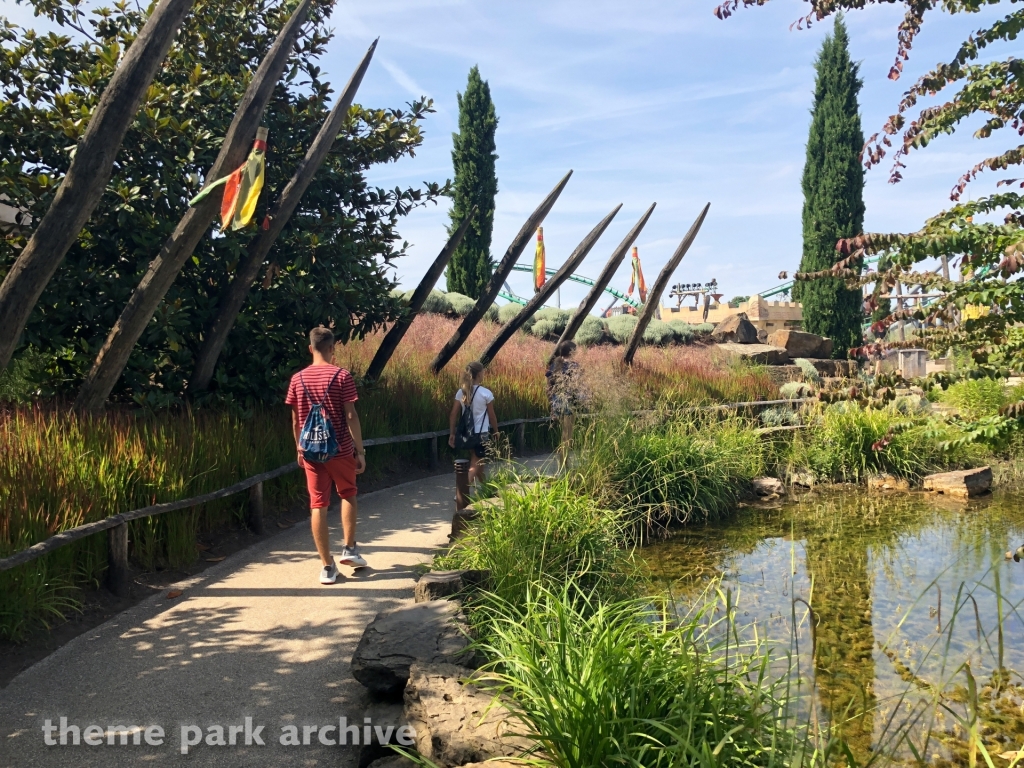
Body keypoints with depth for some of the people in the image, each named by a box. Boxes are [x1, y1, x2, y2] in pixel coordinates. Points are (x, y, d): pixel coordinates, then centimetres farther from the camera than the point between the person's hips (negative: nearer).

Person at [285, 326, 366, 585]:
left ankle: (327, 567, 7)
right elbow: (351, 416, -10)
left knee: (318, 506, 5)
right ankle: (349, 548, 20)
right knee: (348, 494, 22)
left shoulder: (298, 379, 2)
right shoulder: (342, 376, -8)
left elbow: (295, 420, 7)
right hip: (340, 449, -2)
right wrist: (360, 450, -5)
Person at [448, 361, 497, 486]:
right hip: (482, 433, -6)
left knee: (478, 462, 23)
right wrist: (496, 432, 11)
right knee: (475, 465, -4)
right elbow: (492, 416, -4)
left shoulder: (461, 392, 0)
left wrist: (452, 434, 6)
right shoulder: (486, 393, -12)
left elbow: (453, 415, 0)